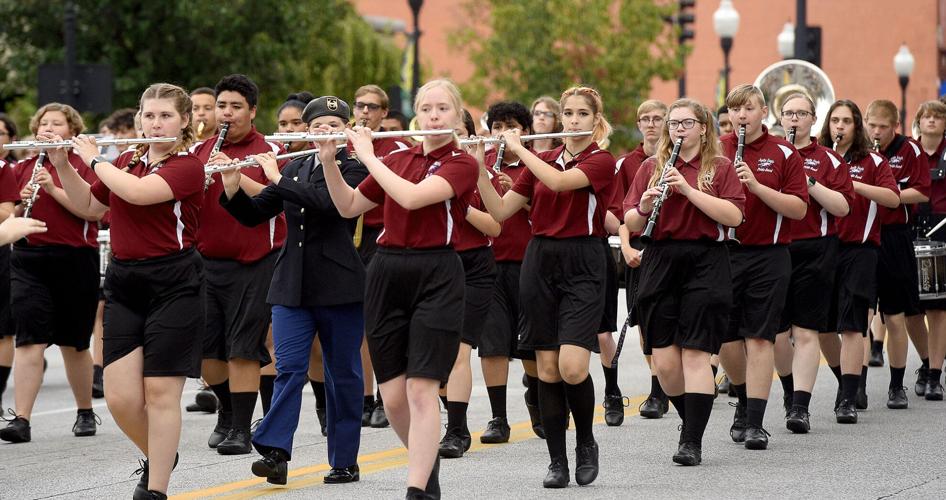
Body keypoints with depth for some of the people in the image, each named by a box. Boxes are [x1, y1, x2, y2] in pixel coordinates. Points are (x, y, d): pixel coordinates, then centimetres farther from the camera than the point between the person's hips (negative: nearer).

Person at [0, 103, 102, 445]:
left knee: (74, 343, 9)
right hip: (29, 260, 2)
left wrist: (53, 188, -19)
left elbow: (93, 211, -13)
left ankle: (85, 413, 26)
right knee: (30, 340, -8)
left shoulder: (84, 165, 1)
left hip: (75, 260, -2)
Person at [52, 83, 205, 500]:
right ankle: (156, 457, 27)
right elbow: (89, 205, 24)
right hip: (124, 283, 6)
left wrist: (95, 158, -11)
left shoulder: (188, 167, -9)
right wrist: (62, 165, 11)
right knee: (120, 398, -1)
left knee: (160, 394, -4)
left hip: (173, 285, -6)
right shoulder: (126, 161, 12)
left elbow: (136, 192, -25)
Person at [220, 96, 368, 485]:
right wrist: (232, 189, -8)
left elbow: (329, 202, -23)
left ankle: (345, 461, 11)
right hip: (292, 286, 4)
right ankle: (274, 452, -14)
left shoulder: (353, 170, -3)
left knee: (342, 373, 4)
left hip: (339, 286, -4)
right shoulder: (295, 169, 13)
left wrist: (278, 179, -21)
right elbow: (253, 215, 11)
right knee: (289, 368, -7)